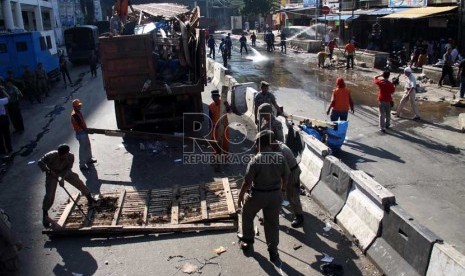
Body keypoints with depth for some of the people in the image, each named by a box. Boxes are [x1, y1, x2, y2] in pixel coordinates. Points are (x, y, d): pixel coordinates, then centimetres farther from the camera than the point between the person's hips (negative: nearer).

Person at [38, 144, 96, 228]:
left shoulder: (70, 156, -28)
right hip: (52, 173, -3)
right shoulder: (51, 156, -36)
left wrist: (63, 178, -34)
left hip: (65, 172, 3)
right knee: (49, 195, -12)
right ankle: (45, 214, 7)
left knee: (79, 182, -4)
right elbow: (40, 162, -23)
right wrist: (49, 171, -34)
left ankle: (89, 198, 20)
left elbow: (68, 169, -20)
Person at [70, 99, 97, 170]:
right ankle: (82, 165, 4)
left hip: (84, 132, 10)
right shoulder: (74, 114, -23)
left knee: (87, 145, 22)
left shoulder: (78, 112, 7)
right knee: (83, 148, -4)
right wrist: (86, 130, -12)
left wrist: (86, 129, 11)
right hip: (81, 133, -10)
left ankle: (89, 159, 39)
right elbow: (80, 124, -22)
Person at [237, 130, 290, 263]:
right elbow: (285, 177, 3)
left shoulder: (255, 159, -22)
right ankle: (273, 253, 25)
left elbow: (247, 182, -17)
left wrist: (240, 196, -3)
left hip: (257, 194, -3)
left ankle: (248, 242, 40)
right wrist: (282, 191, 20)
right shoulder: (280, 157, -8)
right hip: (275, 195, 4)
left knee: (247, 216, 24)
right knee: (272, 223, 17)